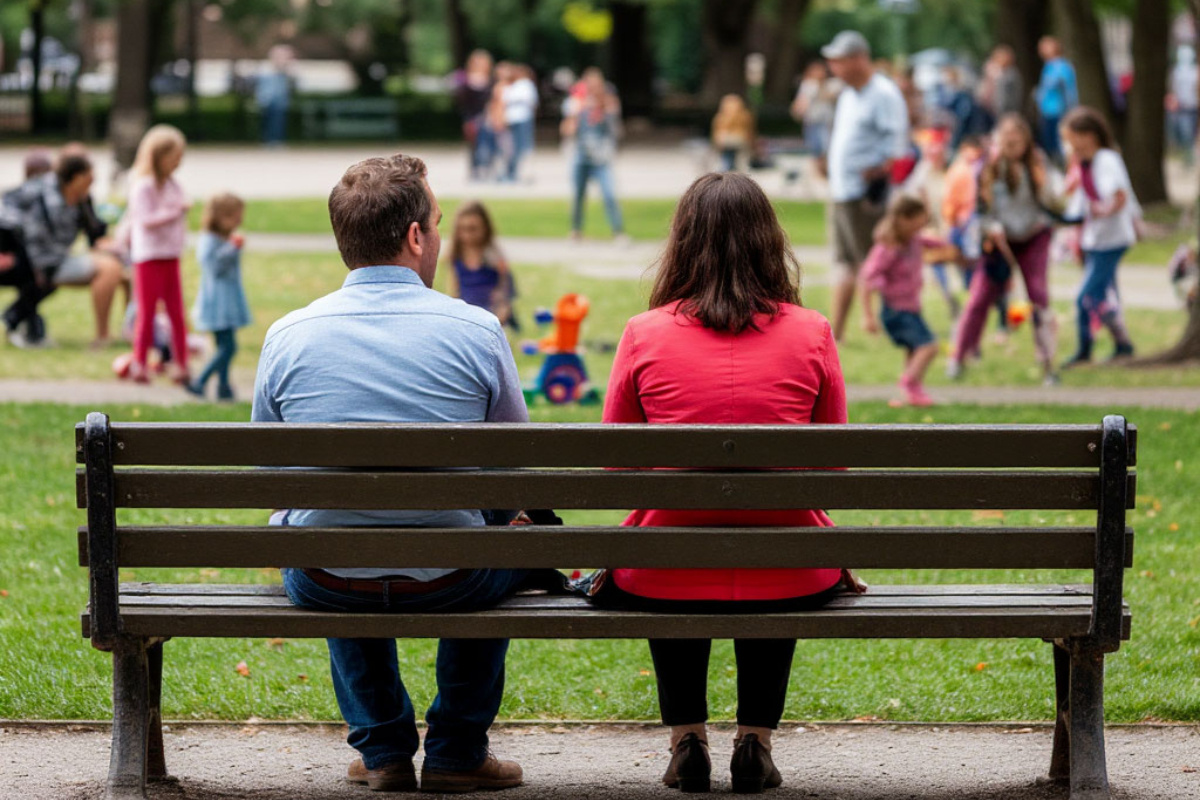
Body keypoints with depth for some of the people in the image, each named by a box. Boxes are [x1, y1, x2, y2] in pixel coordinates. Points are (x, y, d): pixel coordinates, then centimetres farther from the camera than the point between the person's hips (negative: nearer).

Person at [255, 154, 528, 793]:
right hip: (449, 584, -2)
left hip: (323, 586, 2)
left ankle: (382, 751, 36)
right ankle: (456, 751, 32)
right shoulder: (477, 331, -8)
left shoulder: (287, 337, -4)